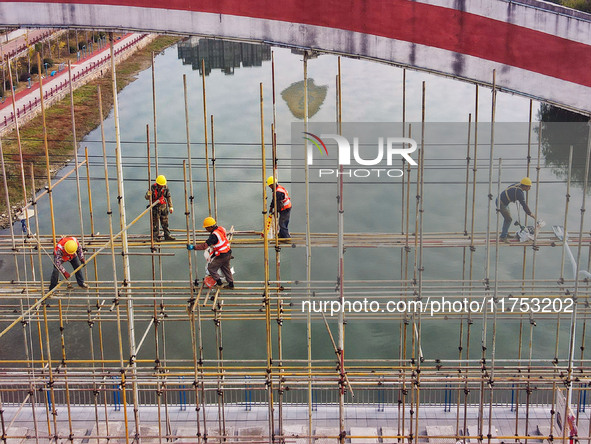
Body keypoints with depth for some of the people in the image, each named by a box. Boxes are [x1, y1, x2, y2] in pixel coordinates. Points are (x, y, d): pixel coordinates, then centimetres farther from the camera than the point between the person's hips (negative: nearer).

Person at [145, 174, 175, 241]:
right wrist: (148, 194, -35)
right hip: (155, 207, -3)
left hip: (164, 206, 3)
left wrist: (170, 207, 4)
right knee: (155, 222, -2)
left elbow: (169, 197, 6)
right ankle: (156, 236, 5)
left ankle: (167, 235, 13)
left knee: (165, 222, 8)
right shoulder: (153, 187, -14)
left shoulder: (165, 188, -4)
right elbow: (147, 197, -11)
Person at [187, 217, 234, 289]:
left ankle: (219, 283, 16)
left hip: (222, 256, -9)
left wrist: (193, 247, -28)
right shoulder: (220, 229, 2)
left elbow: (205, 245, -30)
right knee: (226, 268, 25)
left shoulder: (214, 235, -25)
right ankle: (231, 284, 33)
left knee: (211, 268, 7)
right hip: (228, 253, 9)